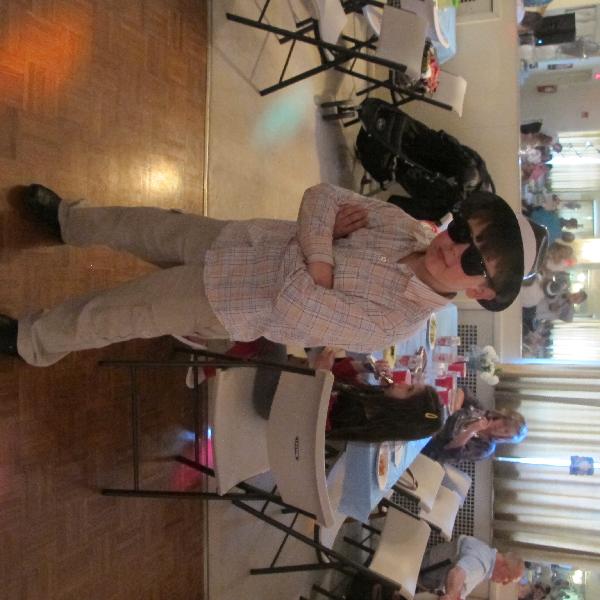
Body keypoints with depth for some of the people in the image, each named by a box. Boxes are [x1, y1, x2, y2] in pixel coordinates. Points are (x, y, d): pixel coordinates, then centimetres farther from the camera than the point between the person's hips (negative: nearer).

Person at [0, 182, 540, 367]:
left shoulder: (393, 323, -28)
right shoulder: (405, 229, -12)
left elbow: (294, 306, -28)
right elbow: (320, 196, -8)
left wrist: (318, 264, -18)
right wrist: (321, 241, -24)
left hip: (223, 308, -5)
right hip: (231, 241, 5)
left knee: (105, 317, 6)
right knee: (147, 224, 19)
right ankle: (69, 220, 52)